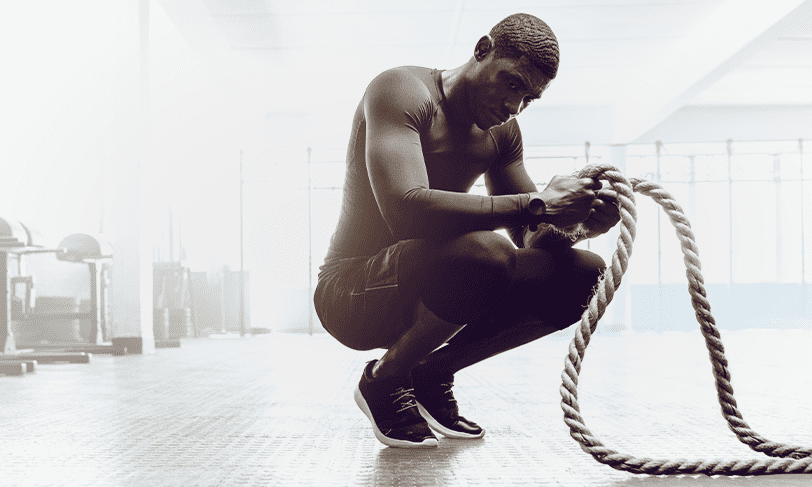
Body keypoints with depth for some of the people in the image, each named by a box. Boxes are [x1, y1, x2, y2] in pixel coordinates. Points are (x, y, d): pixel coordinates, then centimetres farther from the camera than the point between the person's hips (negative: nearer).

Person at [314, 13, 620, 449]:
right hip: (351, 291, -8)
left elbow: (529, 234, 9)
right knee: (485, 253, -37)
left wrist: (575, 224, -15)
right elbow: (406, 210, -33)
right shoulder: (403, 91, -16)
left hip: (423, 291, 8)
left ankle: (433, 373, 7)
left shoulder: (502, 131, 9)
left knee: (585, 274, -2)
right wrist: (536, 203, -32)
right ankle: (384, 379, -9)